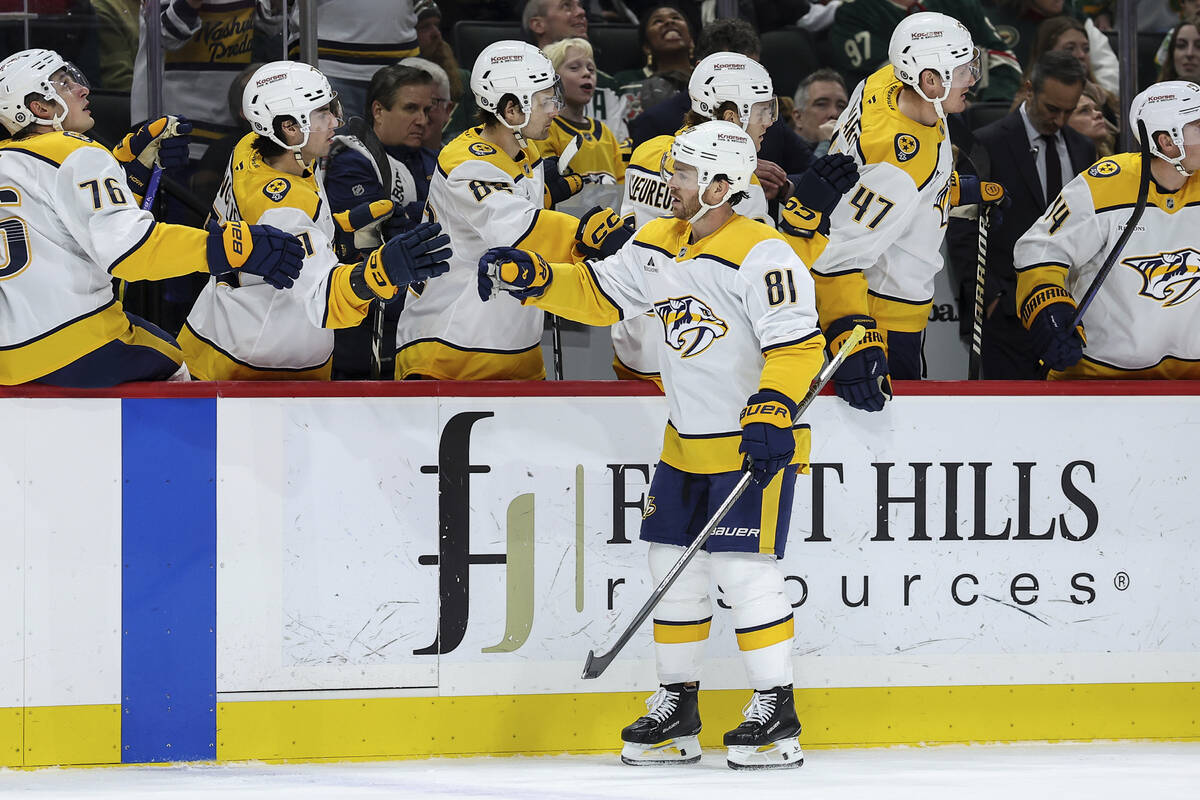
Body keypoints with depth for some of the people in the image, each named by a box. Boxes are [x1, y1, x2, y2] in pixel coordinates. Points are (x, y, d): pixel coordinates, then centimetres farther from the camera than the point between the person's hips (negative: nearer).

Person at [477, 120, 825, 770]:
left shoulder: (761, 254, -19)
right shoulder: (659, 246, 6)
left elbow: (797, 344, -22)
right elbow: (599, 295, 14)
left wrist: (771, 415, -33)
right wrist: (531, 277, -1)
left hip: (757, 442, -8)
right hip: (686, 443, 8)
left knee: (743, 567, -12)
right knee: (675, 567, 9)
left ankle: (776, 711, -4)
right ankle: (677, 706, 19)